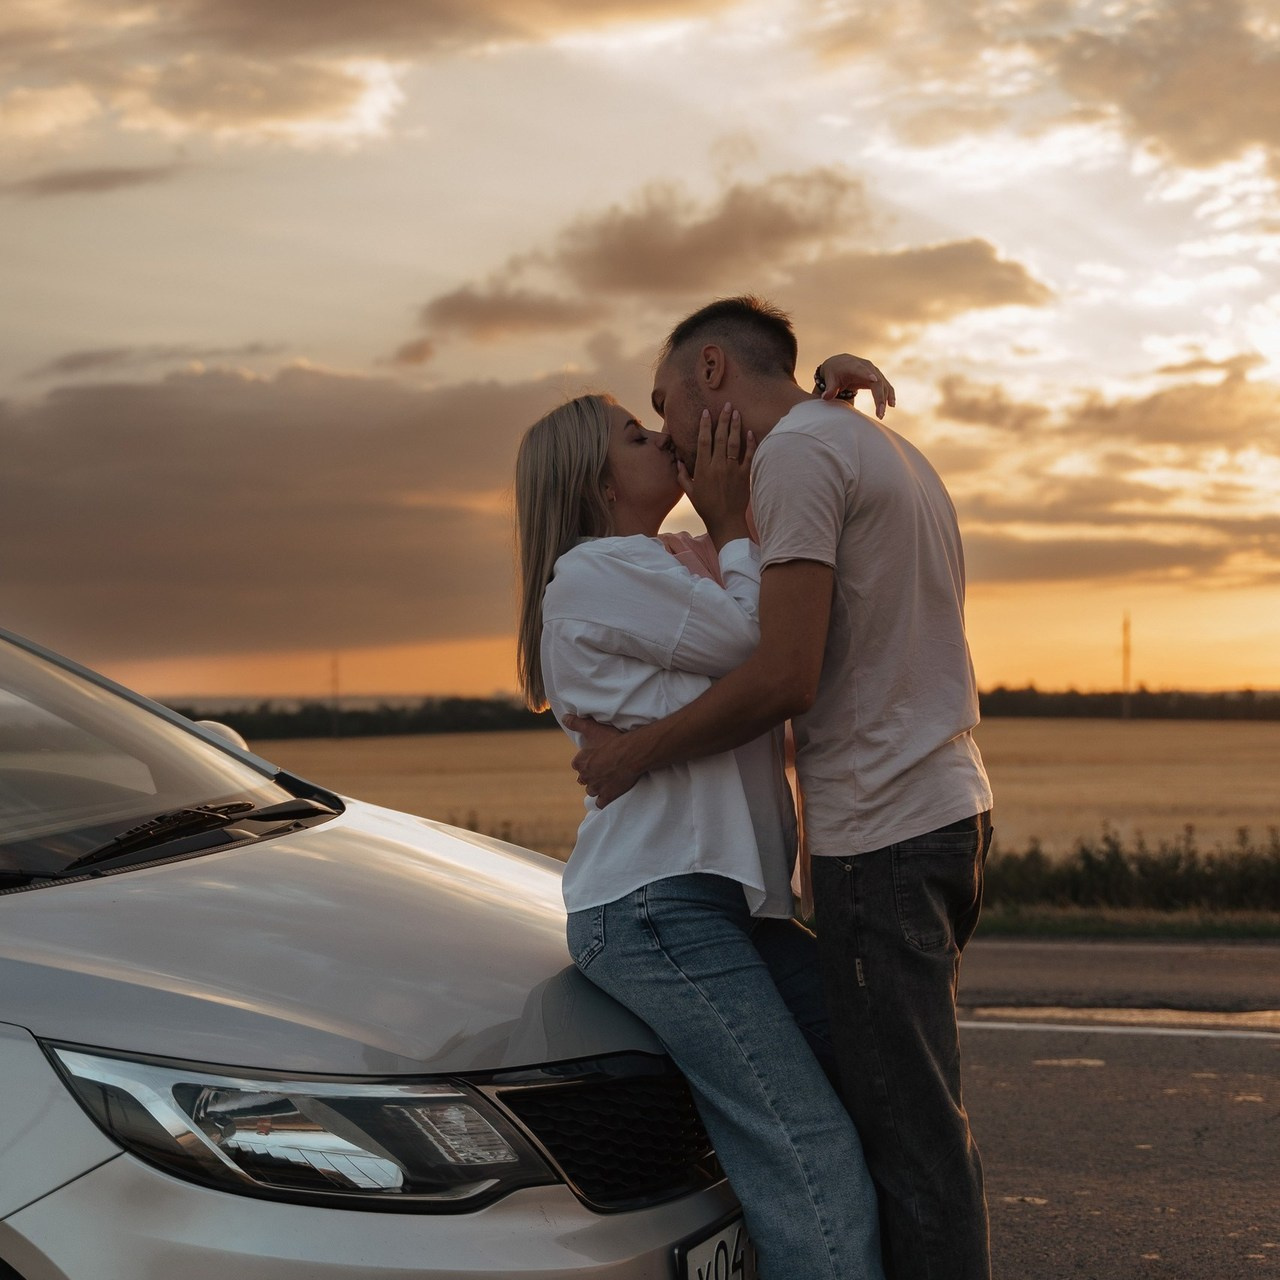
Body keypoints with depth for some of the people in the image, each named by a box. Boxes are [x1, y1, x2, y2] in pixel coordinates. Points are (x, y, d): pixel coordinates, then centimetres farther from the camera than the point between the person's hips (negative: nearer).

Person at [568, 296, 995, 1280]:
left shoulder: (799, 452, -11)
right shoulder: (882, 448, 21)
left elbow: (785, 678, -19)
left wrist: (635, 752, -9)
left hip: (882, 828, -10)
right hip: (948, 804, 10)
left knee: (907, 1121, -5)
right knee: (921, 1112, 16)